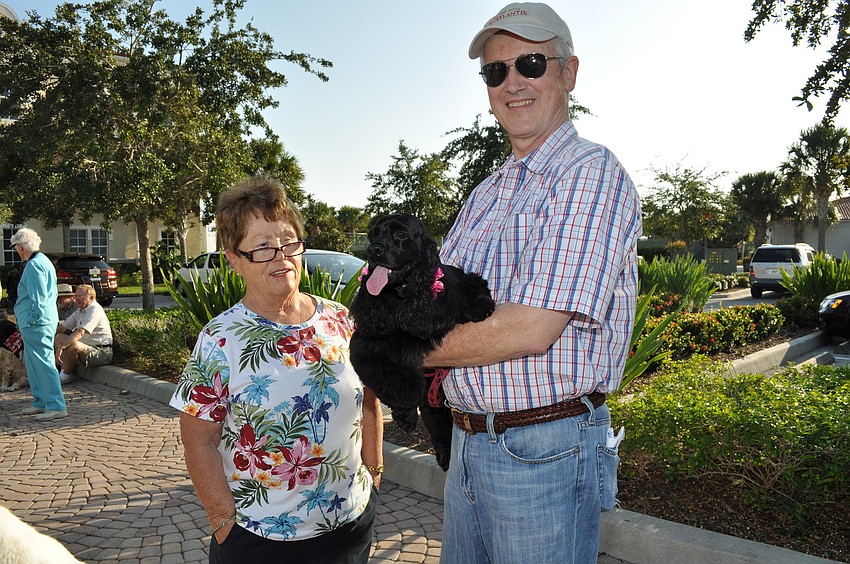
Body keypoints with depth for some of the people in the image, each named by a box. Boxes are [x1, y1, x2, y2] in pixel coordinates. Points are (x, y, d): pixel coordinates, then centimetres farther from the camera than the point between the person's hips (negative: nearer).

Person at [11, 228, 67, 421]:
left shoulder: (34, 265, -16)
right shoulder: (43, 261, 16)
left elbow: (39, 298, -22)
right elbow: (51, 294, 21)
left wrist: (33, 318, -15)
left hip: (36, 325, -11)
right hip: (37, 324, 11)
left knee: (43, 364, -8)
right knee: (32, 363, 18)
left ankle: (56, 407, -7)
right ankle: (41, 402, 26)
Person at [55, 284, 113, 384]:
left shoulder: (95, 310, -17)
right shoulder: (80, 311, 14)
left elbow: (80, 332, -29)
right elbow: (62, 327, 17)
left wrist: (61, 347, -34)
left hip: (102, 352, -10)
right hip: (86, 347, 10)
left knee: (72, 345, -32)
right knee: (59, 337, 11)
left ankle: (66, 375, -8)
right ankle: (64, 371, 3)